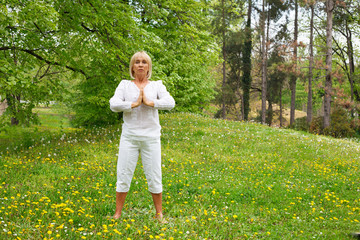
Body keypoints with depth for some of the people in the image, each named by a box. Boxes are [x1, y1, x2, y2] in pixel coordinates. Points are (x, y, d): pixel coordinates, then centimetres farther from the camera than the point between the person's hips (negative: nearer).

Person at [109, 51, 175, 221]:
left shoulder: (156, 85, 8)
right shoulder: (125, 85, 8)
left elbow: (170, 103, -8)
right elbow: (114, 104, -7)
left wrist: (150, 102, -15)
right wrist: (134, 104, -13)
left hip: (151, 137, 0)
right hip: (129, 137, 0)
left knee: (154, 175, 4)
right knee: (123, 174, 2)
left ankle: (159, 214, 16)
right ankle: (117, 214, 12)